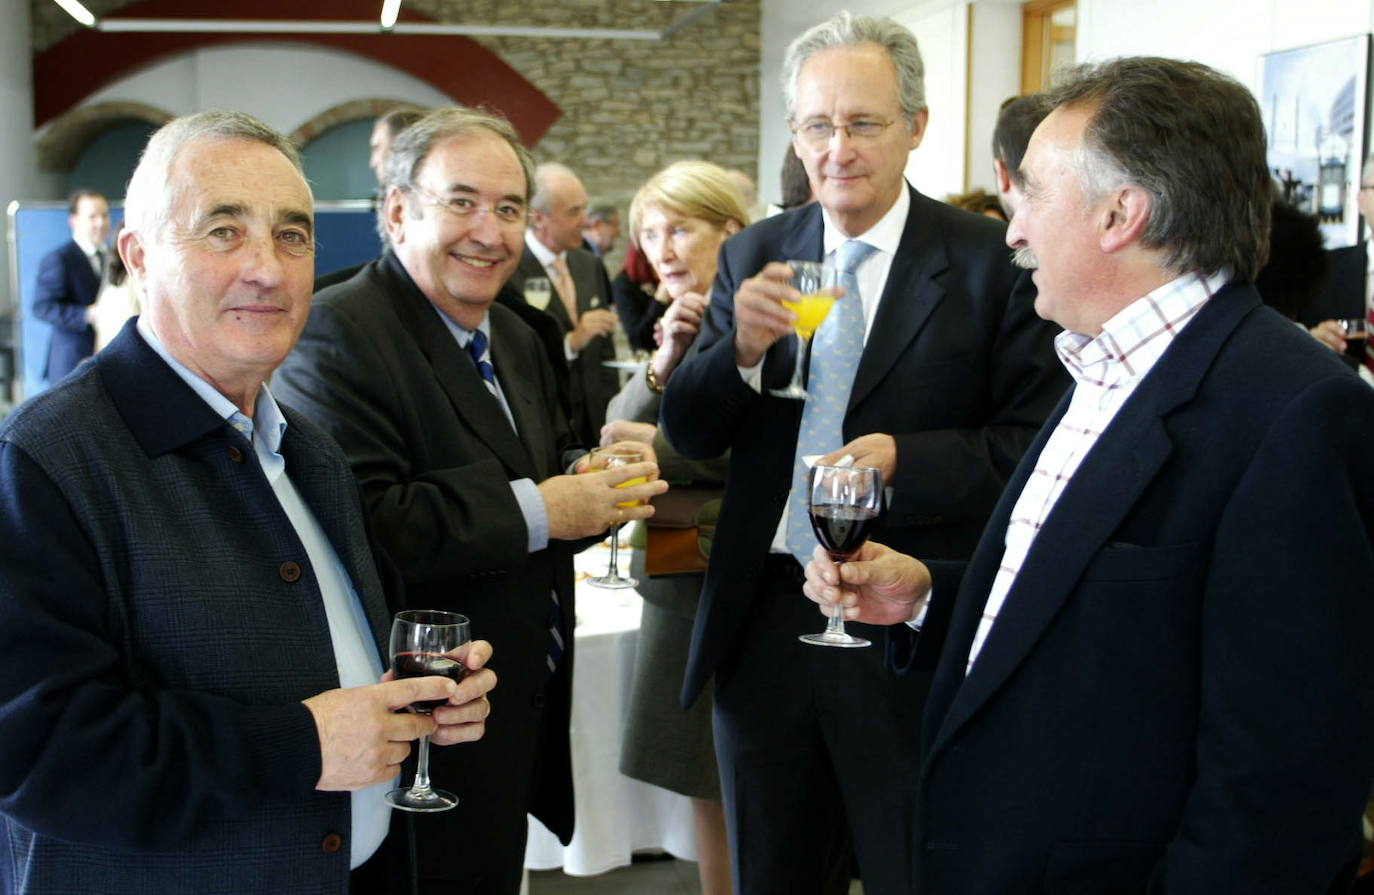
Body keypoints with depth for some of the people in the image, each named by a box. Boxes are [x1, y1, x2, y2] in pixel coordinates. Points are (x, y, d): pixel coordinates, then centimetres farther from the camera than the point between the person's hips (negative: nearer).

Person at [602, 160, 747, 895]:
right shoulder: (673, 325, 11)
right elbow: (617, 435, 2)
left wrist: (662, 445, -14)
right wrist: (663, 364, -14)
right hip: (679, 578, 7)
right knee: (704, 782, 15)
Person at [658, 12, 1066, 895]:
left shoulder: (994, 261, -8)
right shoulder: (754, 256, 5)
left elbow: (1035, 441, -8)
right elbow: (690, 434, 4)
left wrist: (905, 460, -24)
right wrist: (742, 349, -16)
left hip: (915, 640, -4)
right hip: (764, 625, 4)